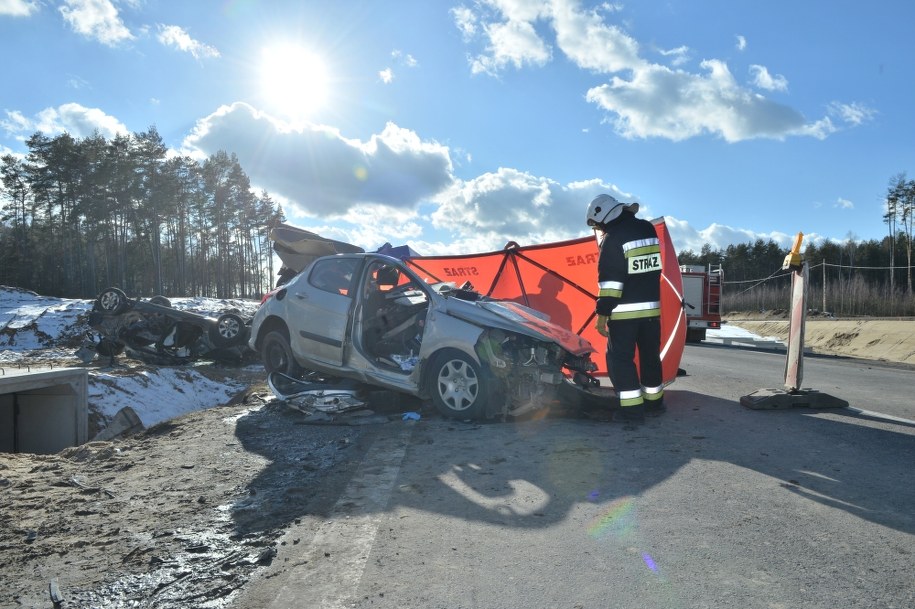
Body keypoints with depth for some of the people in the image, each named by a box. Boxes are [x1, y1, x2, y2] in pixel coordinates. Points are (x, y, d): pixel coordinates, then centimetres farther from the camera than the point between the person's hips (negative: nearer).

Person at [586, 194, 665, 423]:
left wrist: (602, 314, -15)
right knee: (650, 355, 17)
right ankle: (654, 402, 27)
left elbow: (610, 281, -18)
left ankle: (632, 408, -1)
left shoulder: (613, 238, -14)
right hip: (651, 307, 7)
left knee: (620, 357, 1)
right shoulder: (648, 228, 8)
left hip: (624, 311, -7)